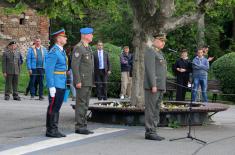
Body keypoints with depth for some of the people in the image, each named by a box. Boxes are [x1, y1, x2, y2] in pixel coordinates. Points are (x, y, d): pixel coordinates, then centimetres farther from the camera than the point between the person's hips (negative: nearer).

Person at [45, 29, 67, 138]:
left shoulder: (61, 51, 16)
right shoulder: (53, 52, -14)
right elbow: (49, 70, -19)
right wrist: (51, 86, -22)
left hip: (62, 85, 9)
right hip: (56, 85, -9)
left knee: (57, 107, 12)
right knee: (53, 107, -5)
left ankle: (54, 130, 18)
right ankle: (50, 130, 0)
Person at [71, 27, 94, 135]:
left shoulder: (88, 48, 17)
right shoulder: (78, 48, -12)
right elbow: (74, 65, -18)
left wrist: (92, 81, 20)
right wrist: (78, 81, -22)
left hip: (88, 82, 9)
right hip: (82, 82, -9)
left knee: (85, 105, 10)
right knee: (81, 104, -6)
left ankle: (83, 126, 14)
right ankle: (79, 127, -3)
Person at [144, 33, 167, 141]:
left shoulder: (160, 53, 21)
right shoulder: (150, 51, -8)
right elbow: (150, 69, -16)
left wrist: (163, 87, 18)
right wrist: (153, 85, -22)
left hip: (160, 86, 9)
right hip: (152, 86, -9)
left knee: (156, 110, 9)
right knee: (151, 109, -7)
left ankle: (153, 131, 12)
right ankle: (150, 132, -6)